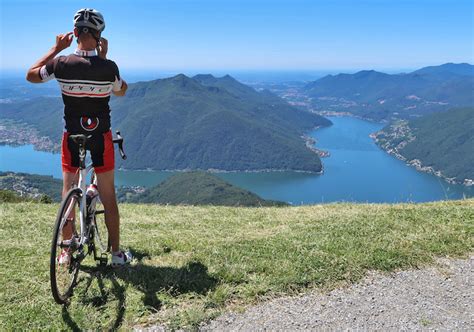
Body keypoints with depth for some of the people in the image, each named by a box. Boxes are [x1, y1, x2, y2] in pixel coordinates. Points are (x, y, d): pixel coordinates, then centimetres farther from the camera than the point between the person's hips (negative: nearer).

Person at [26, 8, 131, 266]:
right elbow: (121, 91, 8)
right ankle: (116, 253, 15)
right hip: (101, 137, -1)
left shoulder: (61, 64, -12)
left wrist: (56, 48, 11)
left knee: (68, 194, 14)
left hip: (72, 136, 1)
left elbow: (30, 76, 9)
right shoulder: (108, 67, -15)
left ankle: (67, 252, 22)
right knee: (108, 196, 7)